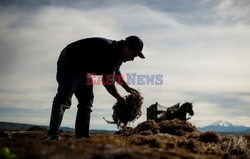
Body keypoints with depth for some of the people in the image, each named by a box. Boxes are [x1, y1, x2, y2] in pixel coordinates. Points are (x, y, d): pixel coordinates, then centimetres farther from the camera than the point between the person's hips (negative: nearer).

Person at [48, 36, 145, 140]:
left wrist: (127, 87, 17)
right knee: (64, 97, -21)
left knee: (86, 101, 4)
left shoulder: (118, 52, 3)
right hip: (68, 64, -10)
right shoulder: (109, 51, -30)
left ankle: (82, 136, 4)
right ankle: (53, 134, -22)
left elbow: (116, 71, 23)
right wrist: (119, 98, -15)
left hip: (82, 70, 10)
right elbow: (107, 80, -28)